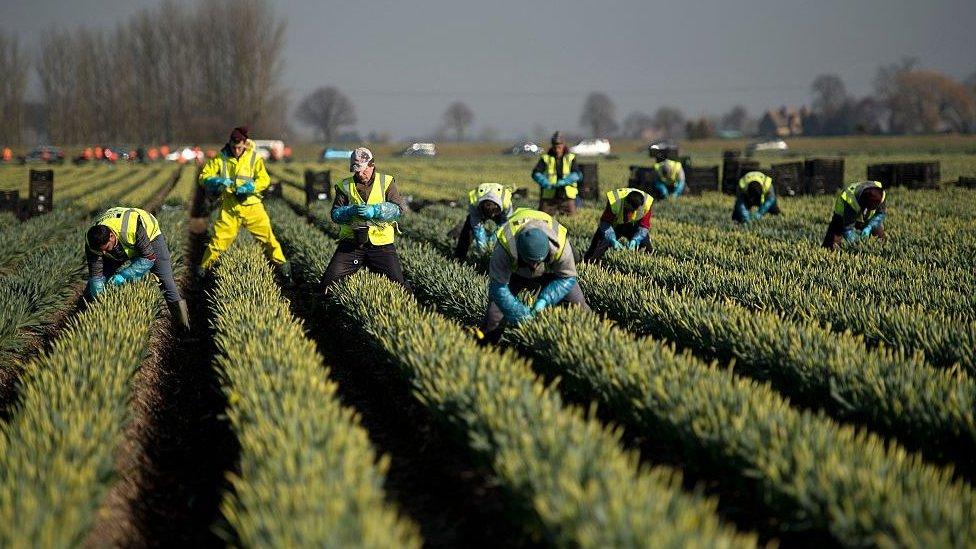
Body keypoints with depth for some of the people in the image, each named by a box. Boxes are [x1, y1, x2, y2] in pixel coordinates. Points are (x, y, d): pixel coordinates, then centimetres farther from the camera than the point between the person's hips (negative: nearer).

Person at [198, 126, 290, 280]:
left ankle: (282, 265, 17)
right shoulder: (220, 158, -2)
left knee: (267, 236, 0)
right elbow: (204, 176, -2)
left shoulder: (254, 157, -2)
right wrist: (217, 181, -22)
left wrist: (250, 187, -20)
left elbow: (264, 180, -2)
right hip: (229, 208, 0)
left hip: (251, 206, 0)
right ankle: (203, 269, 15)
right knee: (218, 240, -2)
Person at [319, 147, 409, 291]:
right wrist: (351, 211, -22)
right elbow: (335, 214, 0)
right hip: (351, 243, 1)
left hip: (381, 243, -1)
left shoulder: (386, 182, 3)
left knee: (397, 283, -7)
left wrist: (374, 211, -22)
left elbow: (399, 208, -8)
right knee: (329, 281, -9)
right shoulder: (345, 186, 7)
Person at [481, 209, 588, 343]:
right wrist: (522, 316, -44)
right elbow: (498, 287, -36)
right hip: (514, 272, -1)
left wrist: (544, 300, -37)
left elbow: (567, 278, -24)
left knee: (577, 304, -5)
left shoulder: (560, 245, -40)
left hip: (550, 270, 1)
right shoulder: (505, 247, -44)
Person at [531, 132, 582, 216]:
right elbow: (536, 173, -8)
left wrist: (564, 181, -26)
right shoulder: (546, 158, 2)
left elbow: (577, 174, -9)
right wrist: (545, 183, -27)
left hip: (567, 196, 0)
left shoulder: (570, 158, 4)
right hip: (549, 195, 0)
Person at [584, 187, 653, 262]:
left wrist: (635, 240, -36)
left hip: (633, 226, 2)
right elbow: (605, 223, -26)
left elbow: (644, 227, -19)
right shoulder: (614, 201, -35)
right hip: (614, 225, -1)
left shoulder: (647, 202, -29)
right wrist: (612, 240, -40)